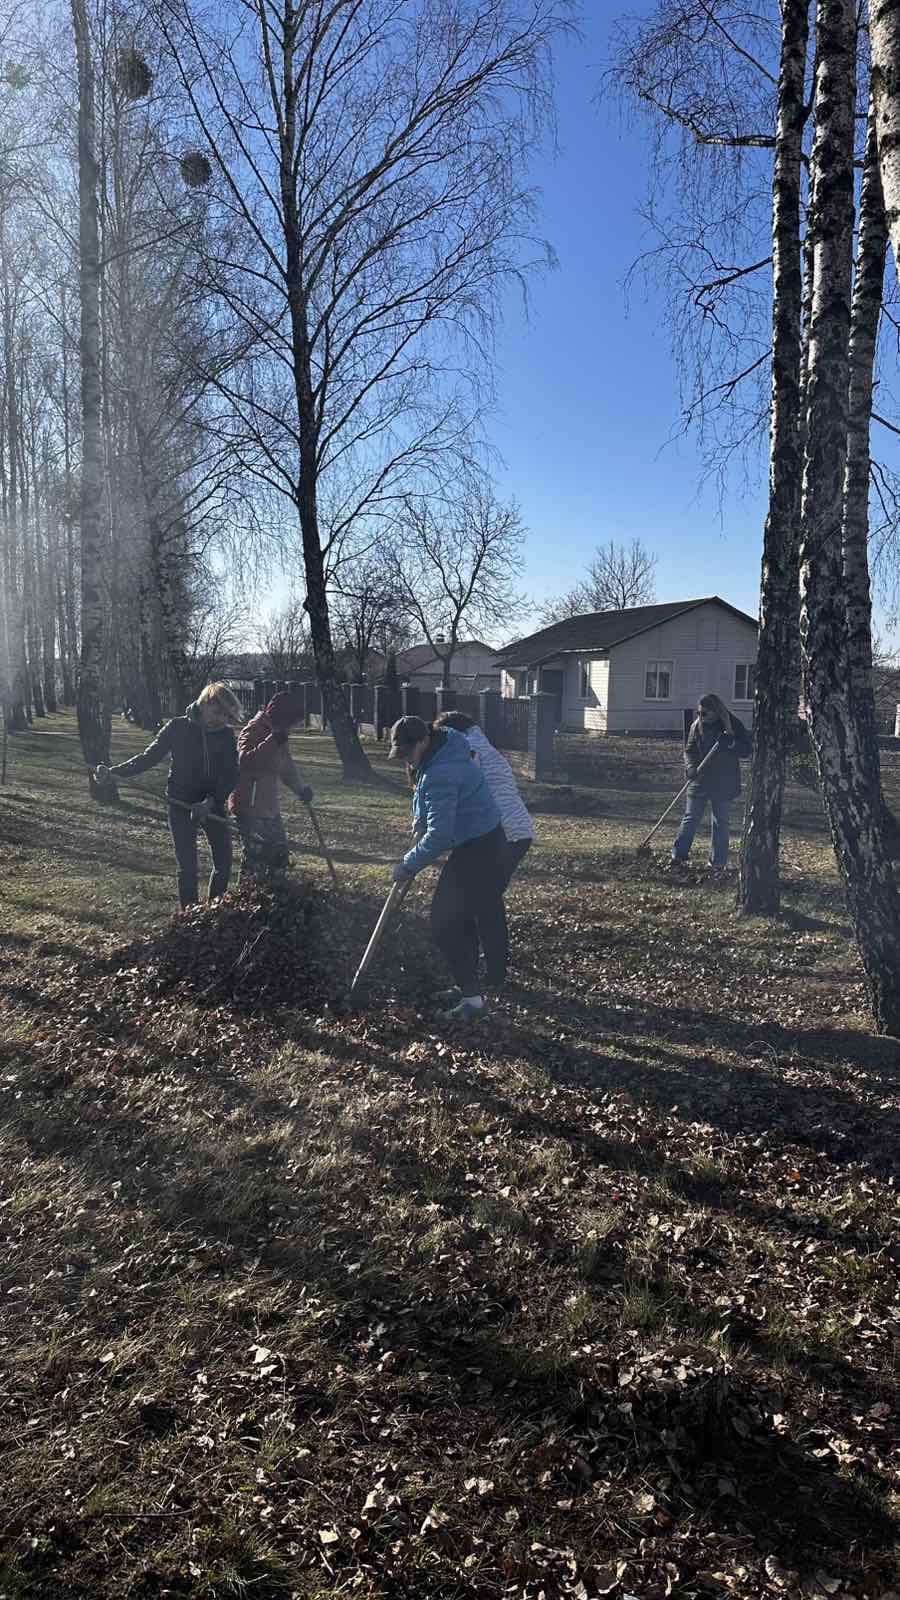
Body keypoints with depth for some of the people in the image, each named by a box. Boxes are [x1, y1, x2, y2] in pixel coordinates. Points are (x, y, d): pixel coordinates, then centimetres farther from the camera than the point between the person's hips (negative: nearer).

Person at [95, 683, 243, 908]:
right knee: (187, 867, -3)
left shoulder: (226, 735, -3)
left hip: (214, 807, 3)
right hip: (181, 806, -3)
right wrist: (114, 772, -15)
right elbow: (148, 757, -4)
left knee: (223, 864, 5)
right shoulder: (178, 728, -8)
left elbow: (231, 776, -6)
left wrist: (210, 802, -21)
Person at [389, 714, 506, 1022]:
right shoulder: (444, 744, 6)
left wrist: (408, 865, -16)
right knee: (487, 915, 18)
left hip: (475, 851, -11)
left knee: (446, 921, -5)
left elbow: (438, 836, -27)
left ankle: (471, 996, -2)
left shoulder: (439, 775, -28)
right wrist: (421, 823, 11)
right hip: (490, 840, 11)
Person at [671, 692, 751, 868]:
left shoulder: (734, 725, -6)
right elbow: (689, 750, 5)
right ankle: (678, 855, 1)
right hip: (699, 781, 2)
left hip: (724, 784, -2)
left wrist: (730, 743, -26)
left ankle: (717, 862, 15)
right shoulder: (697, 725, 3)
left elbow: (746, 751, -8)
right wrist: (690, 766, -14)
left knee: (720, 823, 7)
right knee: (690, 819, 0)